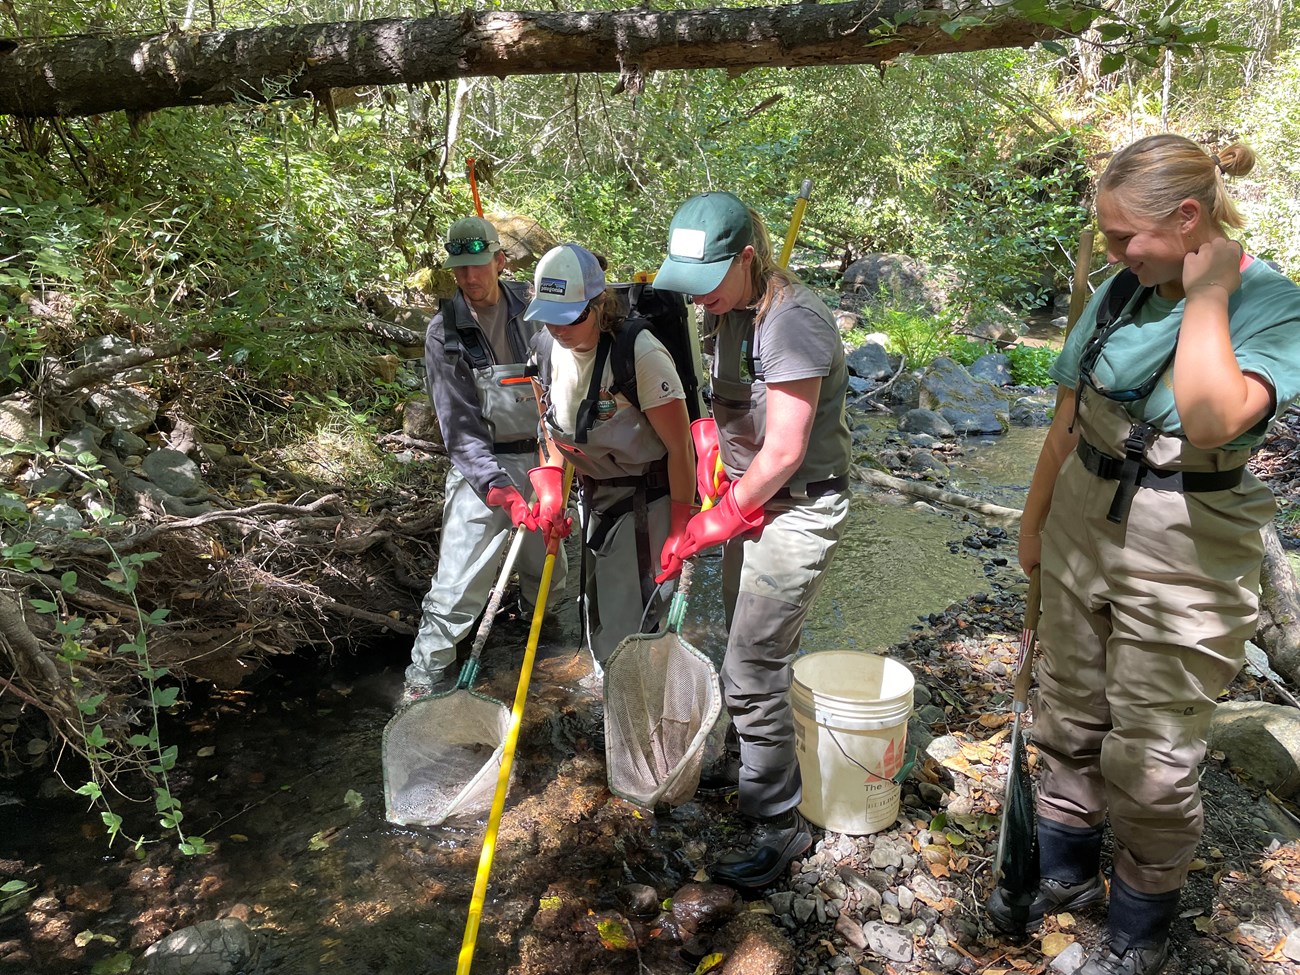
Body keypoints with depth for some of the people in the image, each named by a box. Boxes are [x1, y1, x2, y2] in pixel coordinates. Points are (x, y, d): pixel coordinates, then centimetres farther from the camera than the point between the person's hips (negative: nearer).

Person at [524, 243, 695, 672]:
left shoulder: (640, 354, -27)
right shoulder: (545, 347, -5)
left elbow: (680, 446, -21)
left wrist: (680, 529, -19)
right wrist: (550, 488, 2)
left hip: (646, 500, -7)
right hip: (594, 493, 7)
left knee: (628, 627, -7)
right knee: (600, 620, 17)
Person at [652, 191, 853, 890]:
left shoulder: (792, 321, -23)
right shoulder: (725, 310, 5)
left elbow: (784, 453, -24)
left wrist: (715, 522, -15)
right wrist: (710, 443, -4)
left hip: (798, 510, -9)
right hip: (751, 499, 9)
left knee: (751, 674, -6)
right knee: (757, 653, 19)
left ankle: (778, 825, 10)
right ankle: (758, 774, 39)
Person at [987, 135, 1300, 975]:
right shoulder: (1123, 294, 2)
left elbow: (1212, 420, -36)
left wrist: (1206, 292, -25)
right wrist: (1035, 522, 15)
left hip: (1182, 565, -6)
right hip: (1083, 531, 6)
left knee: (1152, 761, 6)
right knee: (1070, 720, 19)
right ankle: (1066, 871, 42)